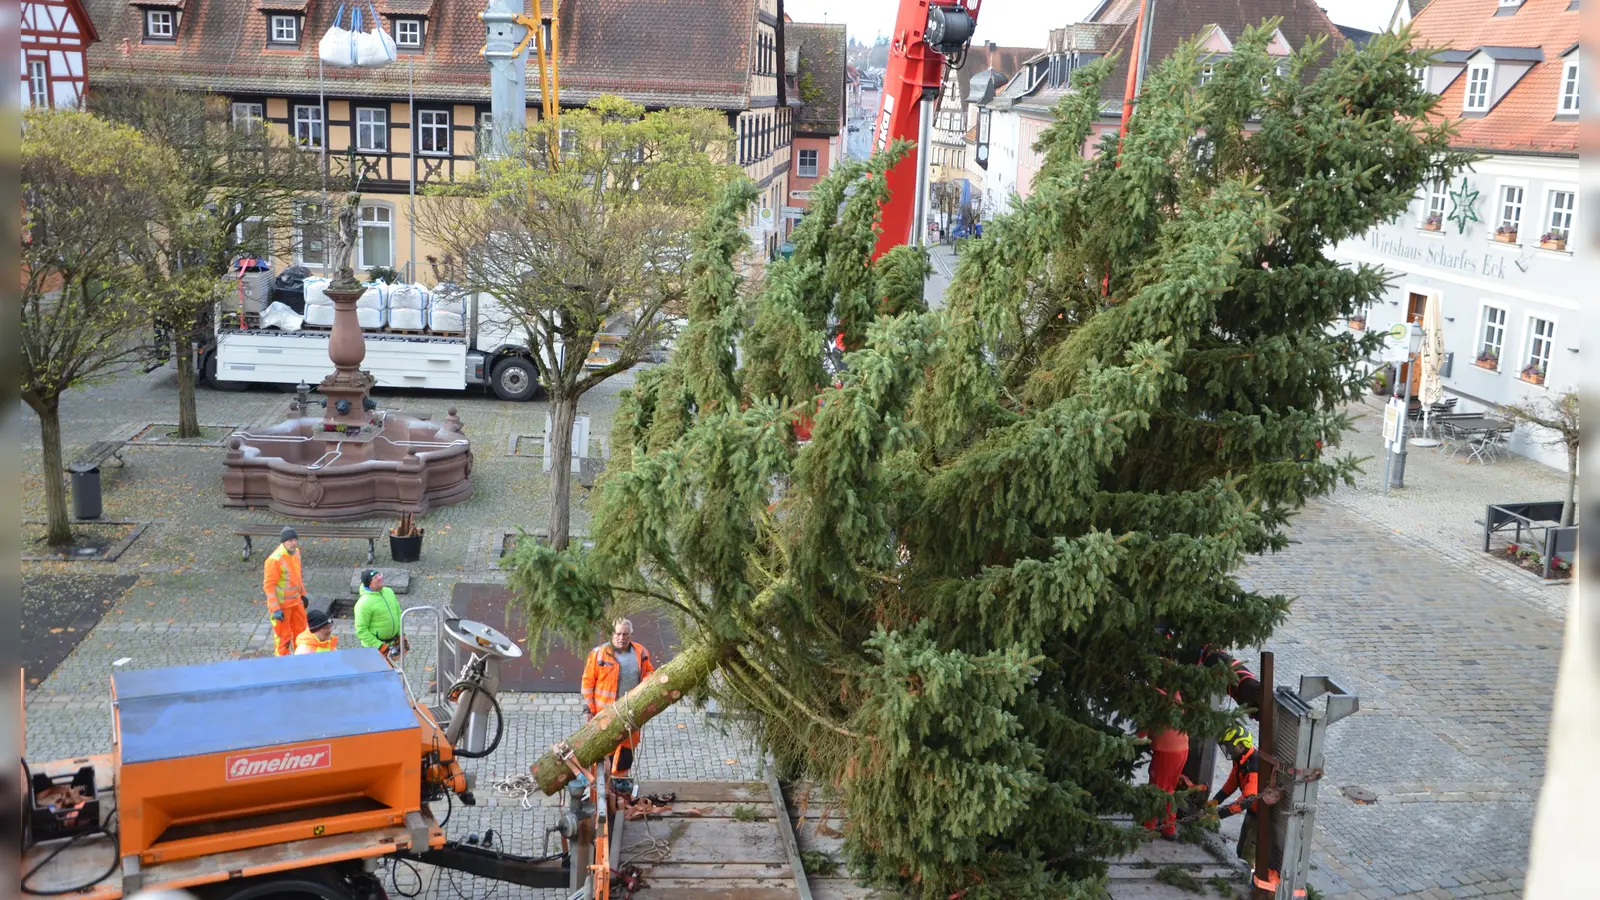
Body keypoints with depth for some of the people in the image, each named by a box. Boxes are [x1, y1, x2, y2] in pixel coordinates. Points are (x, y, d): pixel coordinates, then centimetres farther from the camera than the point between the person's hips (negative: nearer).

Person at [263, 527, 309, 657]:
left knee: (301, 631, 19)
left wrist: (302, 594, 19)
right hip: (281, 605, -8)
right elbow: (268, 586, -22)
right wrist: (275, 609, -23)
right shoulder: (275, 560, -25)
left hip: (296, 601, 8)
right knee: (283, 636, 6)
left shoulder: (296, 552, 0)